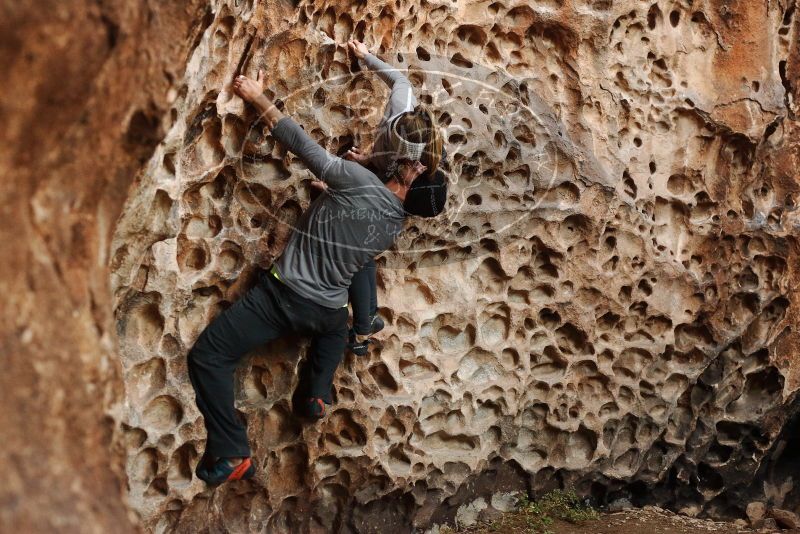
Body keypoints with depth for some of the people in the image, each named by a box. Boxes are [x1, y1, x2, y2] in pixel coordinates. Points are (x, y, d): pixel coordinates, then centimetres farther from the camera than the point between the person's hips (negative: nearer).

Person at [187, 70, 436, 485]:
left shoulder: (361, 182, -17)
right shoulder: (397, 225, 3)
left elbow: (302, 145, -14)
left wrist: (259, 98, -5)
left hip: (283, 295, -7)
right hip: (326, 311, 7)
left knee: (207, 357, -4)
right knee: (336, 325, 43)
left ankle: (231, 454, -10)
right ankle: (315, 394, 23)